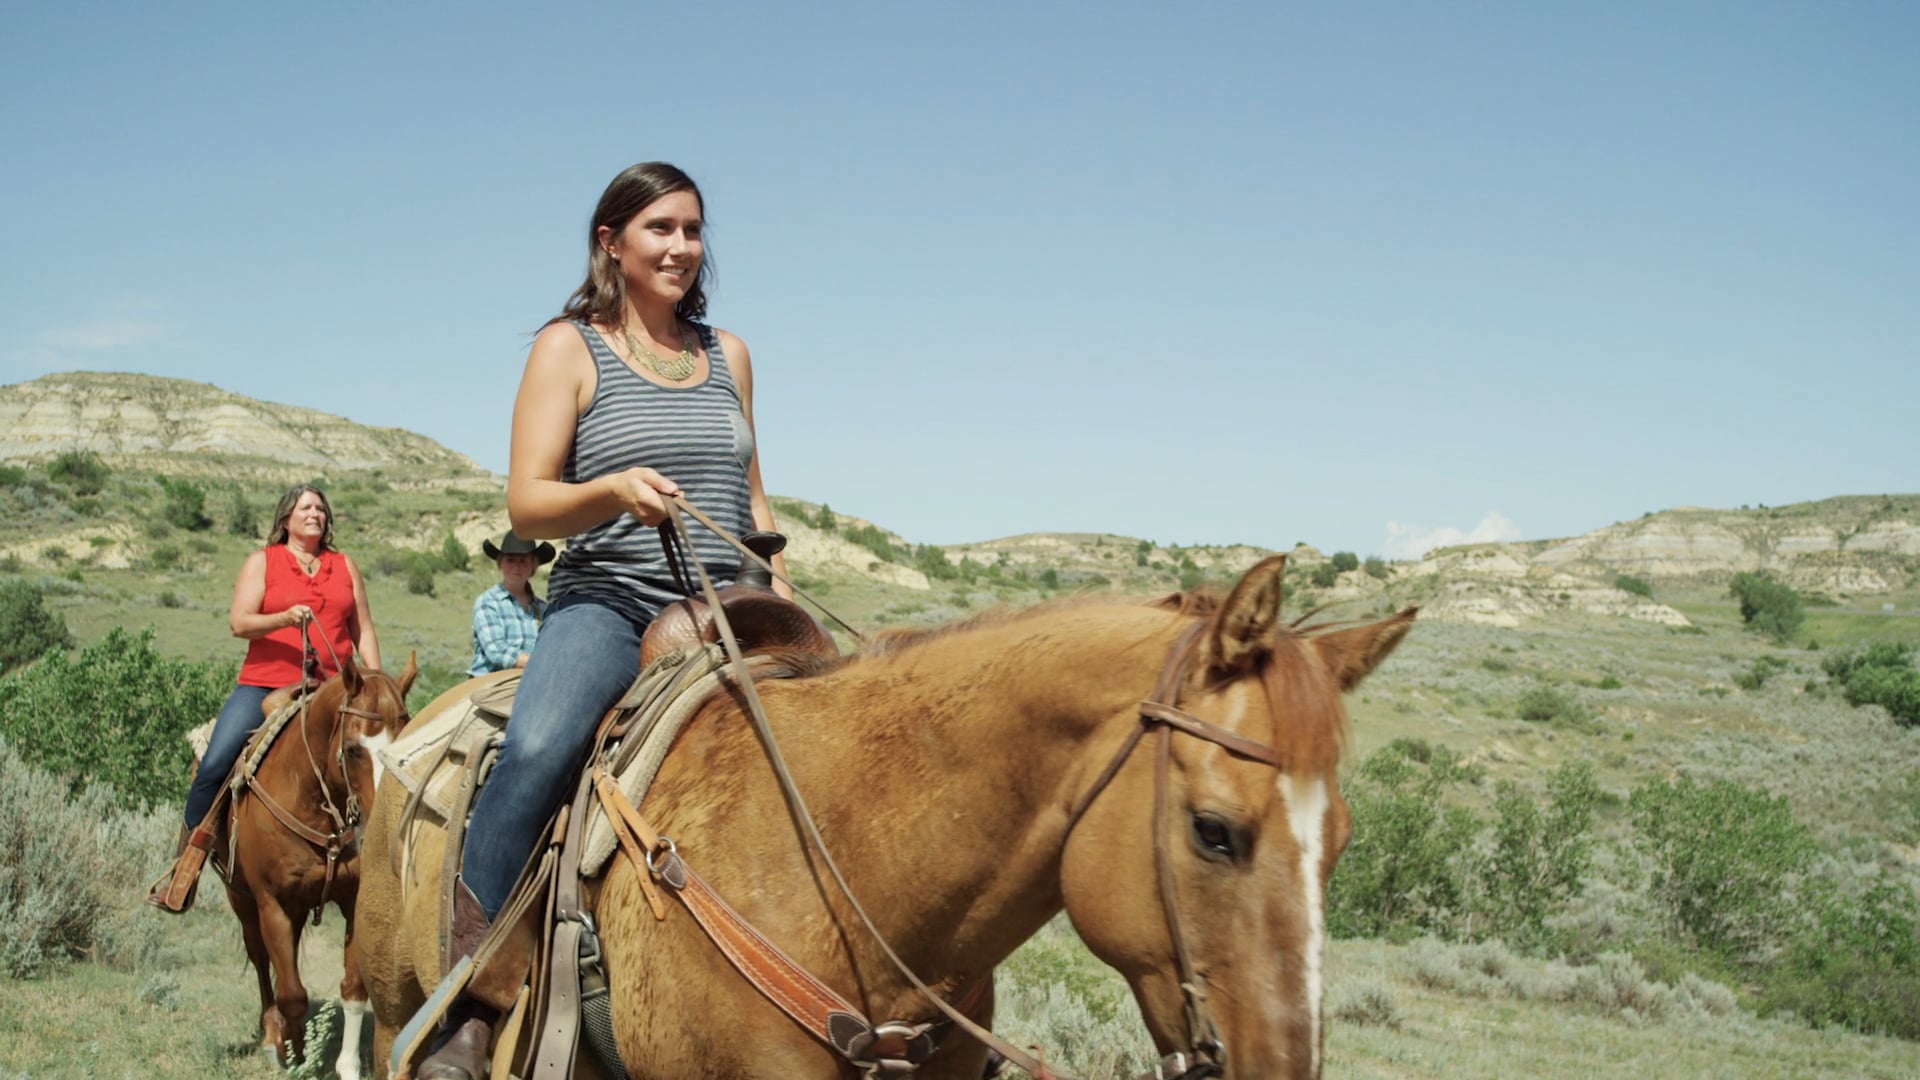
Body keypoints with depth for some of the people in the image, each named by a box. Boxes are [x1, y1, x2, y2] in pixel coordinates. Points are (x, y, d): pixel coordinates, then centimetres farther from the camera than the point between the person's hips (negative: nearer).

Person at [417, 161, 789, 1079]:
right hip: (604, 602, -5)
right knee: (536, 750, -33)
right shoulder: (569, 347, 4)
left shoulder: (727, 354, 17)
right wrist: (614, 491, -23)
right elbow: (526, 505, -4)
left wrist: (778, 591, 8)